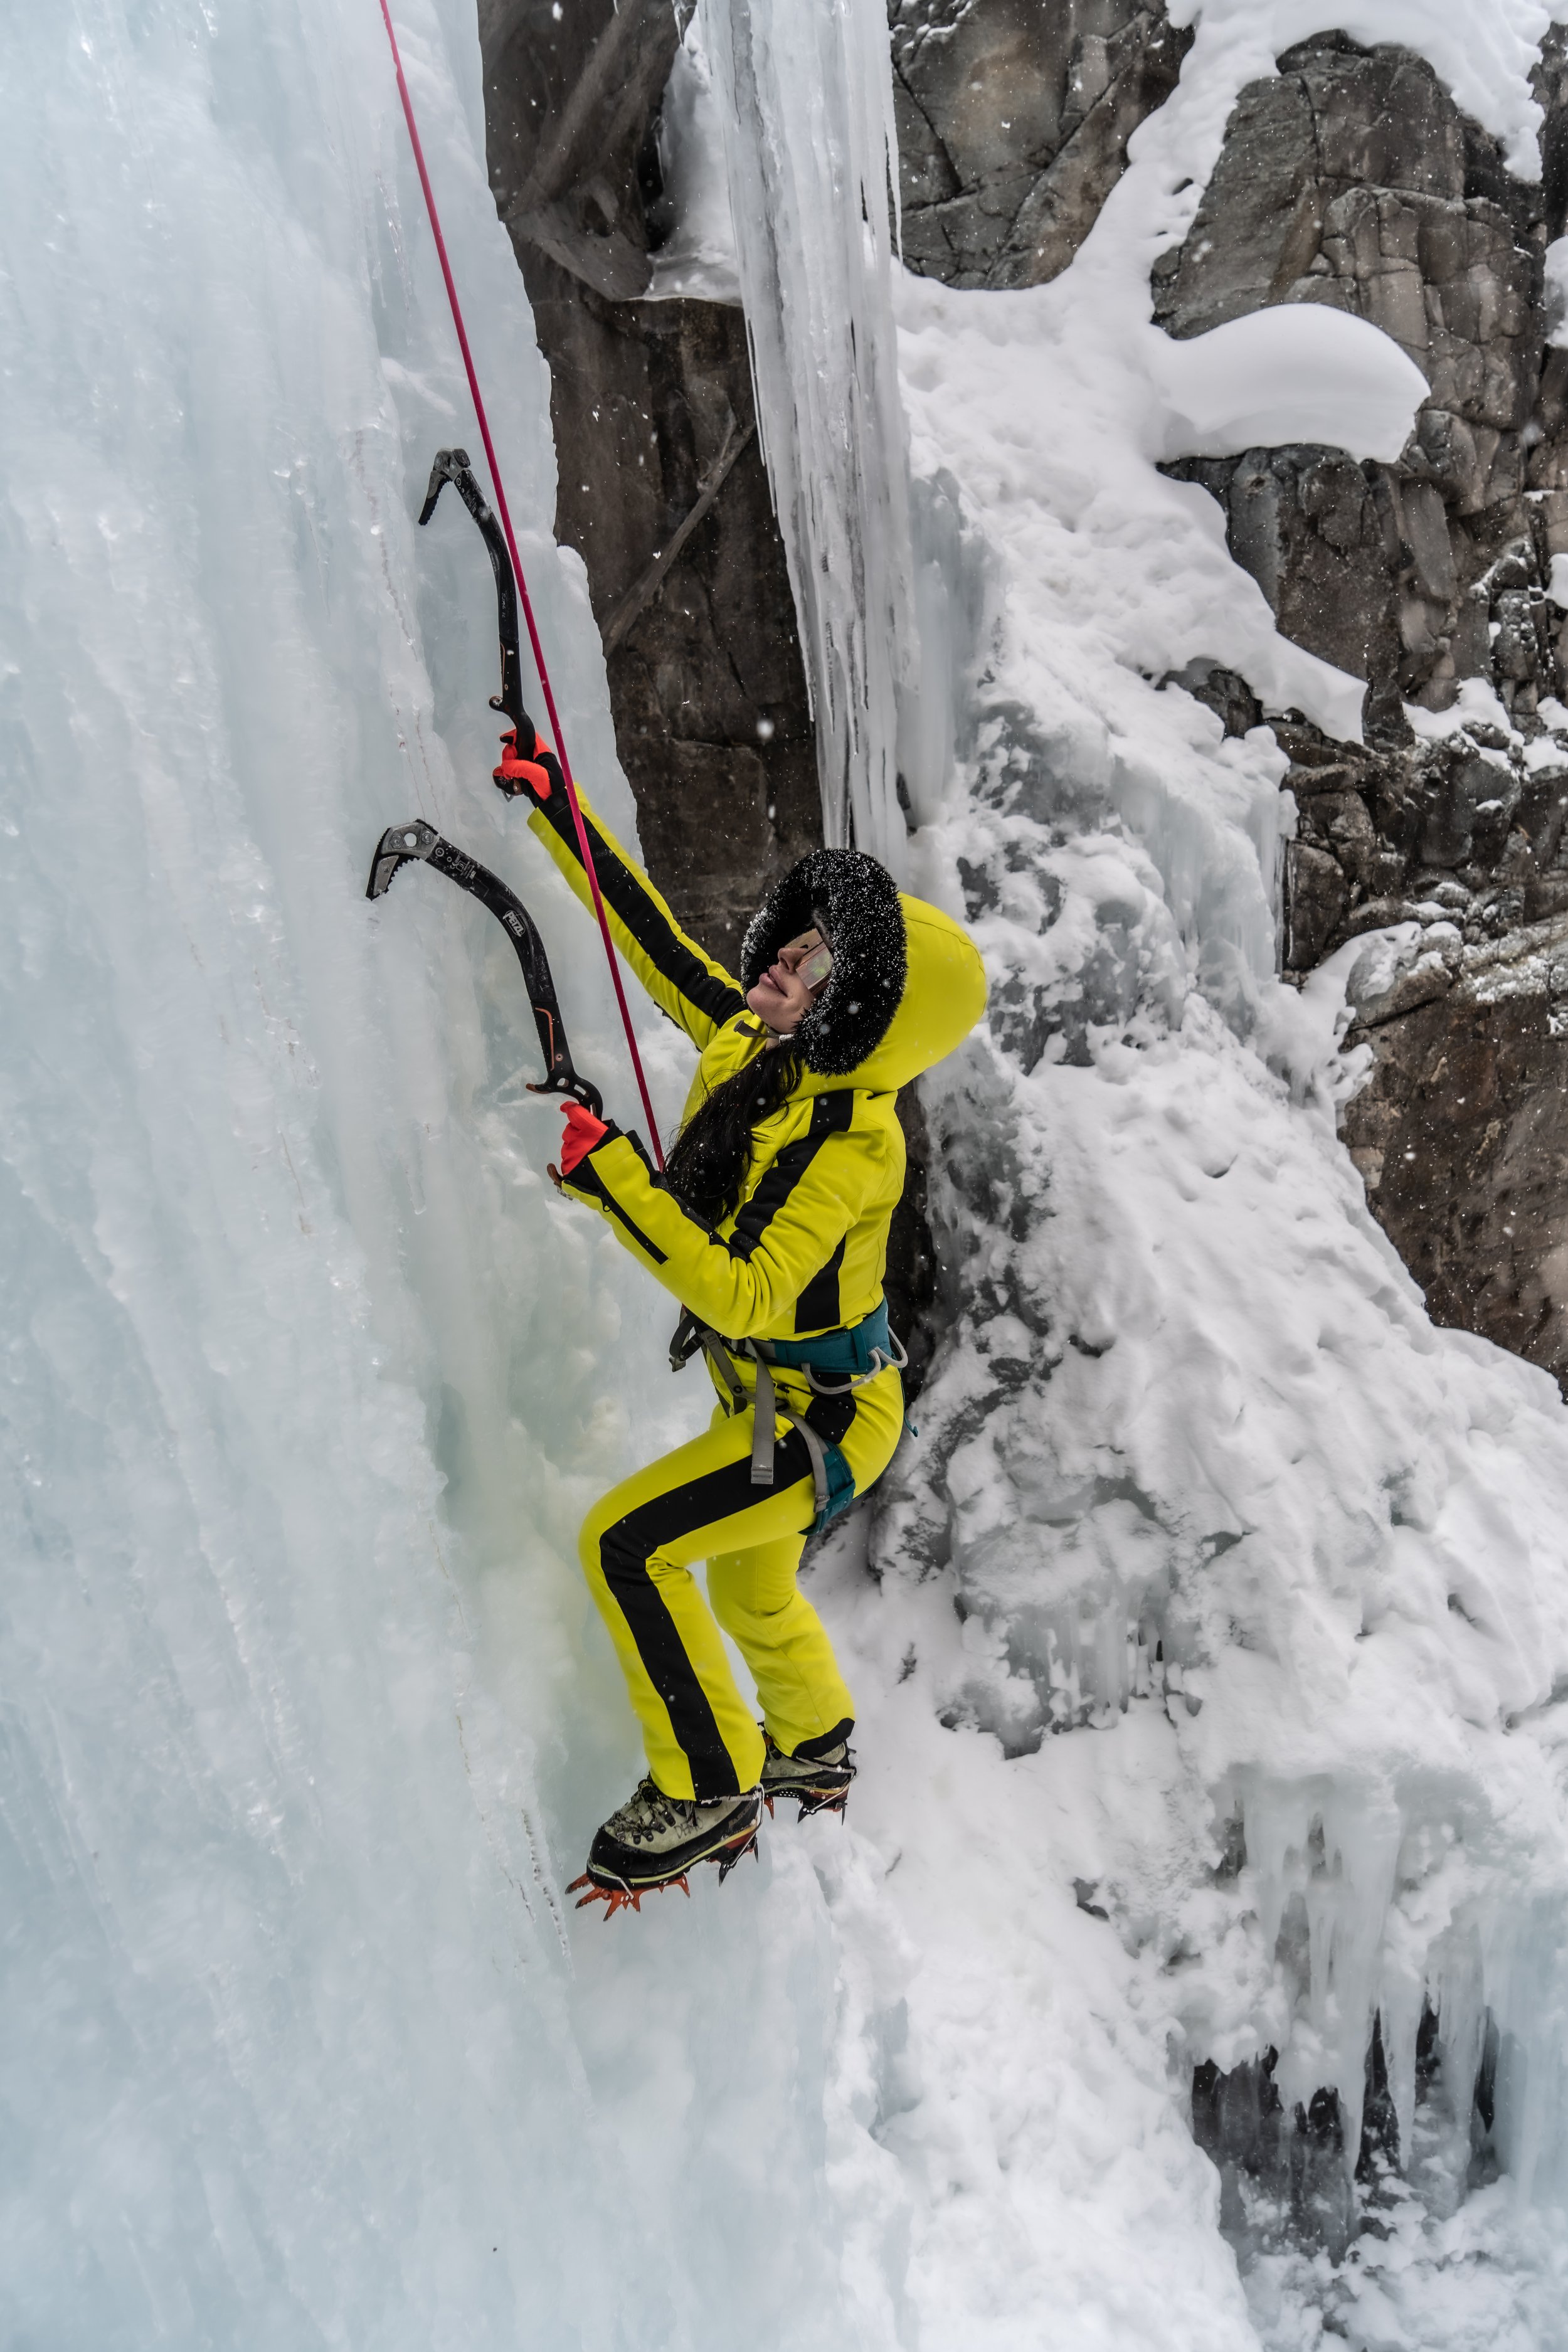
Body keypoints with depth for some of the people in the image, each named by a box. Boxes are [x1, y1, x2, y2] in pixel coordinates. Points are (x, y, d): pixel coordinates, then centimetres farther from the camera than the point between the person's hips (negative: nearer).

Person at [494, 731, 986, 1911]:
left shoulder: (850, 1143, -31)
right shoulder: (747, 1040, -9)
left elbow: (742, 1294, -37)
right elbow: (655, 935, 0)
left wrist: (614, 1178, -39)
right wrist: (553, 805, -1)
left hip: (823, 1420, -9)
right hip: (771, 1392, 9)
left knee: (628, 1544, -14)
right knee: (752, 1591, 26)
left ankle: (709, 1796, 3)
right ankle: (815, 1754, 54)